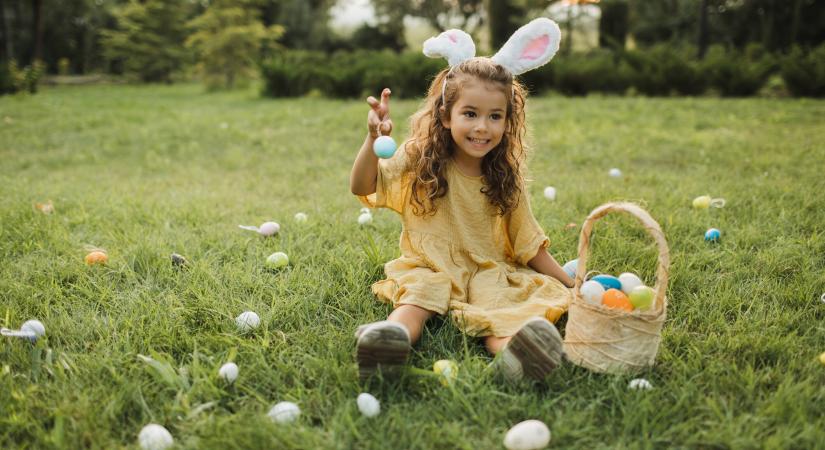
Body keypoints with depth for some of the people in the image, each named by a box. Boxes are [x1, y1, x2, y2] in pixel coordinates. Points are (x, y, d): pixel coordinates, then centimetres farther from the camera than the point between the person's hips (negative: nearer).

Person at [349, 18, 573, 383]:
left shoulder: (506, 180, 4)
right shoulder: (419, 161, -1)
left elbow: (528, 246, 10)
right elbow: (362, 188, -11)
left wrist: (571, 283, 4)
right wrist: (374, 139, -27)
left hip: (489, 273, 1)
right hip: (429, 269, 0)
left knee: (497, 311, -32)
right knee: (416, 297, -33)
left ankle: (514, 352, -62)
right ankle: (393, 335, -62)